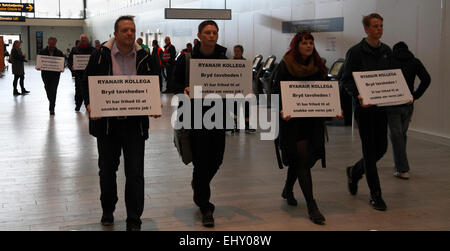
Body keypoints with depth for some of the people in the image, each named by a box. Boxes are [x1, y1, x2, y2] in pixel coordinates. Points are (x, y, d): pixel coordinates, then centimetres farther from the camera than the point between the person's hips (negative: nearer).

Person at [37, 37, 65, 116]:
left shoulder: (59, 53, 2)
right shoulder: (42, 52, 3)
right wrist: (39, 67, -15)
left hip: (55, 74, -2)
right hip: (45, 74, 2)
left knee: (53, 91, -10)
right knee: (48, 91, 12)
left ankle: (52, 109, -6)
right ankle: (52, 103, 40)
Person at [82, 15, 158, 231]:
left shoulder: (143, 57, 2)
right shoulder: (100, 55, -3)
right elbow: (87, 82, 4)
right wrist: (89, 104, -14)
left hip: (135, 122, 0)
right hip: (106, 122, 0)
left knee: (135, 172, -1)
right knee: (107, 169, 14)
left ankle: (134, 220, 9)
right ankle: (107, 211, 37)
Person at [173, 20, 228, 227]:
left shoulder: (224, 59, 6)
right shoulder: (187, 58, -2)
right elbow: (177, 83, 2)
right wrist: (184, 91, -18)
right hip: (195, 114, -3)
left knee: (216, 159, 9)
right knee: (201, 160, -4)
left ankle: (198, 183, 43)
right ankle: (205, 208, 7)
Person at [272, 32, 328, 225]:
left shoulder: (318, 66, 8)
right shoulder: (285, 66, -4)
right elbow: (276, 92, -6)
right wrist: (281, 110, -24)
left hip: (313, 121, 5)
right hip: (292, 121, -5)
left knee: (300, 159, 13)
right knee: (302, 160, -8)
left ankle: (288, 190, 41)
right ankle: (311, 207, -5)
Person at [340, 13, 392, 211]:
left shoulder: (387, 52, 9)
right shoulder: (356, 52, -7)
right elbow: (346, 80, -7)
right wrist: (358, 96, -23)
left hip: (382, 106, 6)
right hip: (363, 106, -5)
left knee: (381, 148, 8)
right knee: (370, 149, -2)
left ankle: (354, 172, 35)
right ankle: (375, 195, 8)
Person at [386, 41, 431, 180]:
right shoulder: (414, 61, 6)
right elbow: (426, 79, -6)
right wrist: (415, 96, -1)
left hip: (392, 104, -3)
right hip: (408, 105, 4)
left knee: (396, 136, 0)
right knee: (402, 134, 19)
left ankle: (403, 169, -4)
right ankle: (398, 164, 29)